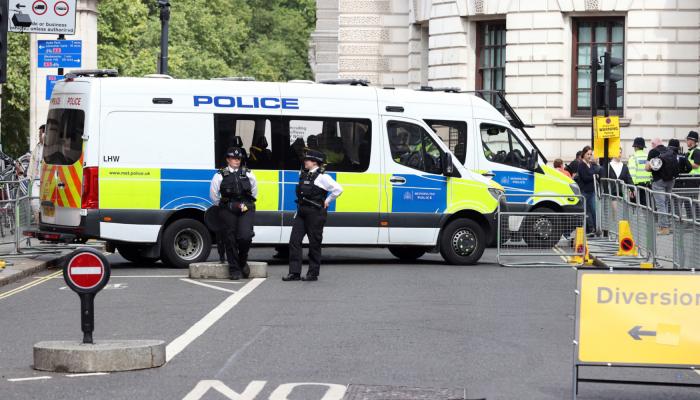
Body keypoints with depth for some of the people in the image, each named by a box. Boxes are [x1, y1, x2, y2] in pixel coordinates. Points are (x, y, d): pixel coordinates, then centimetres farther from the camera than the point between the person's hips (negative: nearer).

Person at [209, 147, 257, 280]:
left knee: (245, 236, -16)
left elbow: (254, 191, 20)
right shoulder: (220, 176, 3)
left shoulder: (248, 174, 9)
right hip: (228, 211, 0)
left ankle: (243, 261, 11)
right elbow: (214, 195, 10)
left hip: (246, 210, 0)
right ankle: (235, 270, 10)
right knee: (230, 239, 0)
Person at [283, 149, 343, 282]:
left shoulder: (321, 177, -10)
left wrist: (327, 201, -7)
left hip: (315, 213, -7)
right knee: (294, 241, 0)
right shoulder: (303, 174, 13)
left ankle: (313, 273, 9)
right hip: (302, 212, 7)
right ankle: (294, 272, 1)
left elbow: (338, 189, -14)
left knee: (314, 243, 1)